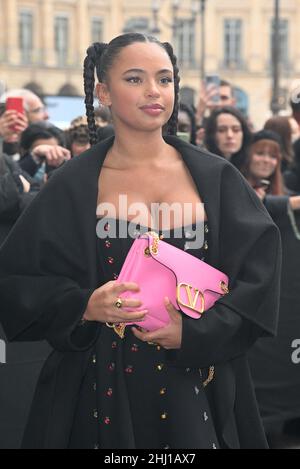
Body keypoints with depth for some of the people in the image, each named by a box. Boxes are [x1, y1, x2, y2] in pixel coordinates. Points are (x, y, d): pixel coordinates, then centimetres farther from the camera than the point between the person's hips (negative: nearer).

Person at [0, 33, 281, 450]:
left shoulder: (216, 178, 1)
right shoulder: (73, 187, -2)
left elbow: (259, 273, -3)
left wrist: (194, 332, -16)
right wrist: (84, 306, -19)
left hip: (197, 384, 1)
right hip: (105, 389, -1)